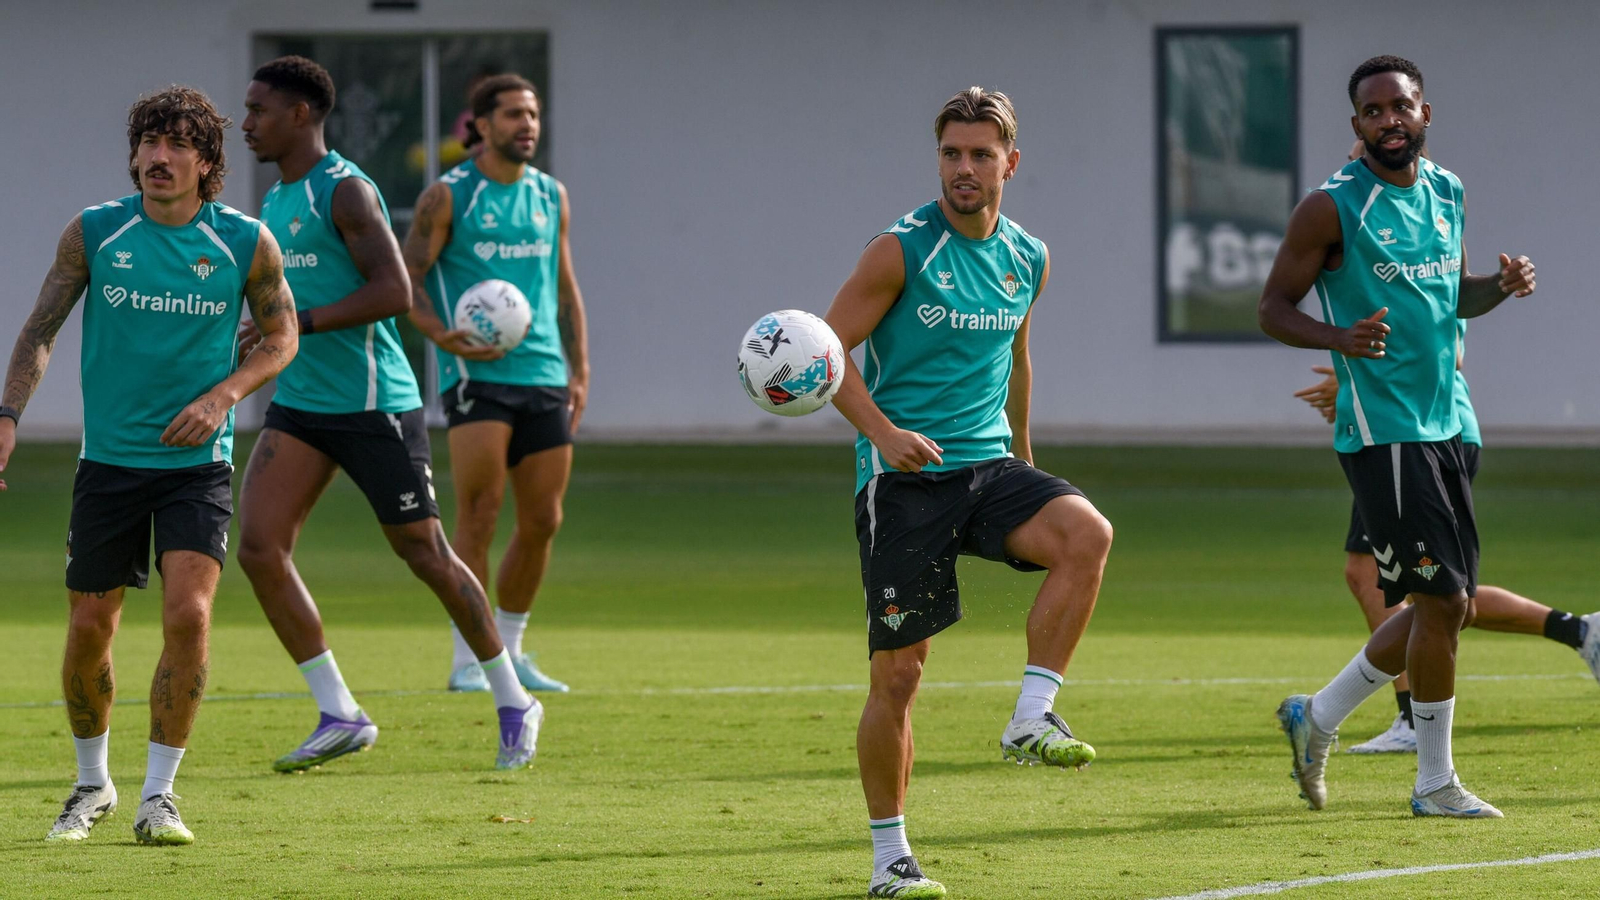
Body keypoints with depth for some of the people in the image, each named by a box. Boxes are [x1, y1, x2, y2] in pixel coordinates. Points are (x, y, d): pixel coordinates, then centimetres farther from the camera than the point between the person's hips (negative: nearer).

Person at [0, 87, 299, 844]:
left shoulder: (246, 244, -5)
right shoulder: (93, 234, -4)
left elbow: (281, 337, 7)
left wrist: (223, 395, -10)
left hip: (198, 462, -1)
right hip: (109, 460, 1)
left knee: (188, 615, -17)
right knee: (88, 631, 4)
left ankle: (158, 795, -6)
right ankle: (92, 783, 27)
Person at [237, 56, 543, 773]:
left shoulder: (345, 191, -13)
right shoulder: (274, 202, 15)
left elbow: (393, 291, -22)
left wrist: (297, 325, -22)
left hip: (374, 404, -8)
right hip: (300, 408, 8)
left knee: (426, 555, 0)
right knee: (258, 547, -7)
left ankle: (513, 704, 17)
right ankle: (338, 715, -1)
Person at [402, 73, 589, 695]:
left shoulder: (551, 196, 14)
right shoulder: (448, 197, -2)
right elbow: (405, 282, -2)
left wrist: (580, 370, 13)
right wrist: (444, 337, -19)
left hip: (544, 375, 5)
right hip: (476, 374, -5)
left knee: (542, 521, 5)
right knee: (479, 516, -11)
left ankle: (509, 649, 19)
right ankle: (467, 660, -6)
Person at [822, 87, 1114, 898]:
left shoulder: (1028, 260, 9)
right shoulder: (902, 251, -7)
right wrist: (882, 431, -22)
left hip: (988, 465, 4)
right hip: (903, 477, -4)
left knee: (1087, 533, -27)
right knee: (897, 671, -4)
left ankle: (1030, 721, -20)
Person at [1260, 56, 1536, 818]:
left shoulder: (1447, 194, 11)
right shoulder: (1332, 207, -9)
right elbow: (1274, 307, -6)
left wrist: (1501, 288, 1)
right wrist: (1340, 338, -25)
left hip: (1443, 425, 8)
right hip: (1380, 431, -8)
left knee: (1447, 607, 10)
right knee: (1441, 598, -10)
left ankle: (1317, 717, 27)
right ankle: (1435, 783, 2)